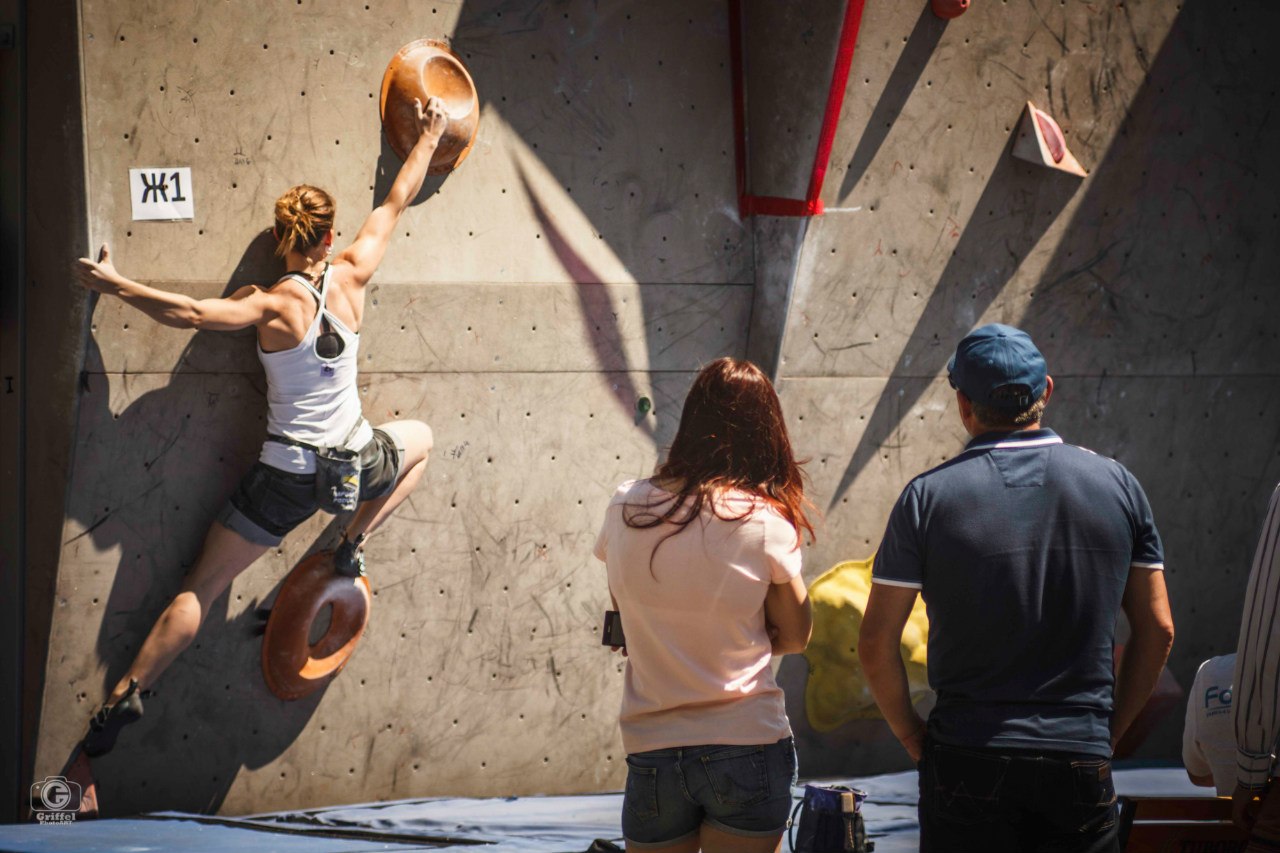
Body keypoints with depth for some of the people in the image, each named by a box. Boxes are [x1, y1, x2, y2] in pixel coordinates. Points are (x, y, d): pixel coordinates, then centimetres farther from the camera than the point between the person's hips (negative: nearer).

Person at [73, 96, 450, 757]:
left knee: (199, 591, 4)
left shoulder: (273, 306, -15)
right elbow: (396, 203, 9)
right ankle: (353, 543, 21)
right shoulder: (352, 278, -5)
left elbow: (192, 313, -28)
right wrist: (430, 137, 21)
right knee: (419, 441, 37)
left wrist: (115, 286, -18)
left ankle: (125, 696, -5)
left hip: (287, 477, -2)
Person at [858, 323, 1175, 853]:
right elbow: (1157, 630, 7)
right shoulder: (1117, 486, 3)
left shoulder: (929, 497, -4)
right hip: (1082, 768, 2)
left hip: (966, 763, -1)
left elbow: (876, 644, -5)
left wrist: (912, 736, 7)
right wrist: (1108, 733, 13)